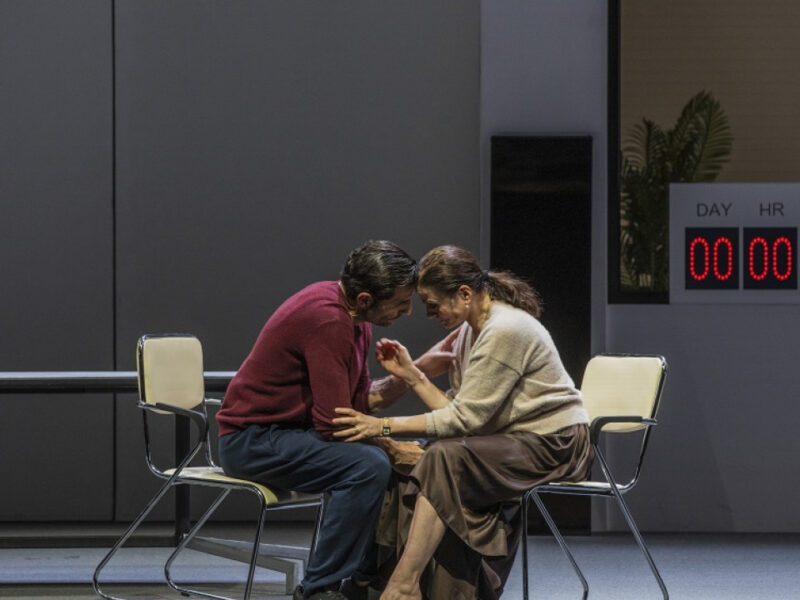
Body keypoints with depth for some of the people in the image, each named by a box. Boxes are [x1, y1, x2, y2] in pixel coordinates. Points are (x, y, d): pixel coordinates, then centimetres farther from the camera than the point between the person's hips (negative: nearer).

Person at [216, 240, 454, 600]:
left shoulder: (353, 317, 7)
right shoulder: (327, 320, -24)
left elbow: (362, 399, 12)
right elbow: (334, 422, -24)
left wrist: (420, 369, 2)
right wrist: (393, 444, -13)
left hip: (291, 431, 10)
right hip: (252, 438, -10)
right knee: (368, 466, -29)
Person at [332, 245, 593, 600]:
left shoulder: (504, 331, -20)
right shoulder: (470, 330, 9)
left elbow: (464, 418, -20)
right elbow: (458, 410, 4)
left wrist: (385, 426, -20)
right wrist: (411, 374, -1)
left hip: (556, 446, -9)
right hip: (516, 441, 9)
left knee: (446, 459, -26)